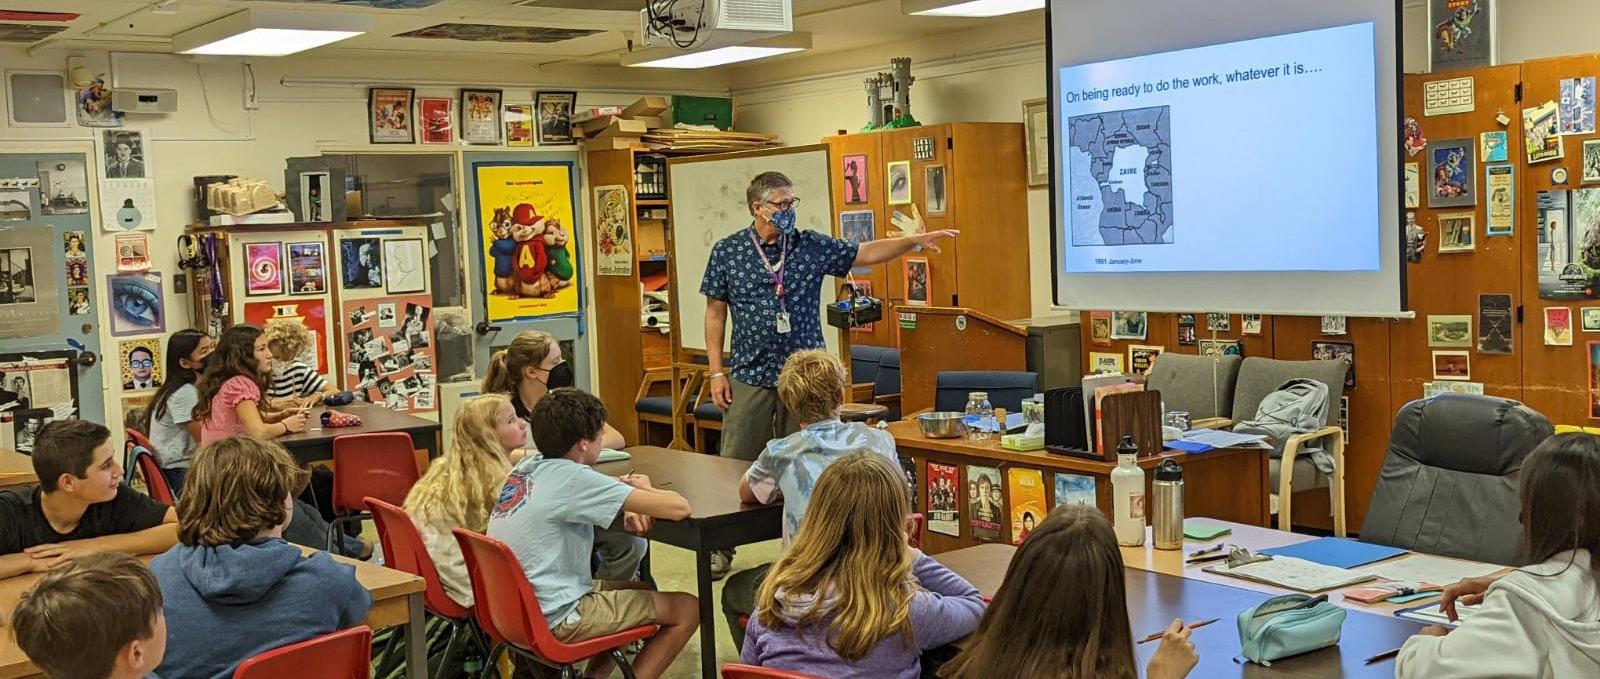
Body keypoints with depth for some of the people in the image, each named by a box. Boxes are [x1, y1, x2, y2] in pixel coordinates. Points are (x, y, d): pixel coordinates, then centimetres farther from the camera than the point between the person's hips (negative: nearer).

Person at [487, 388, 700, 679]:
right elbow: (679, 508, -21)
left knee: (640, 590, 27)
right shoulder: (572, 478, -20)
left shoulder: (527, 466, 3)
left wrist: (627, 493, 6)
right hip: (553, 620, -9)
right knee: (688, 609, 1)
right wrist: (643, 491, 1)